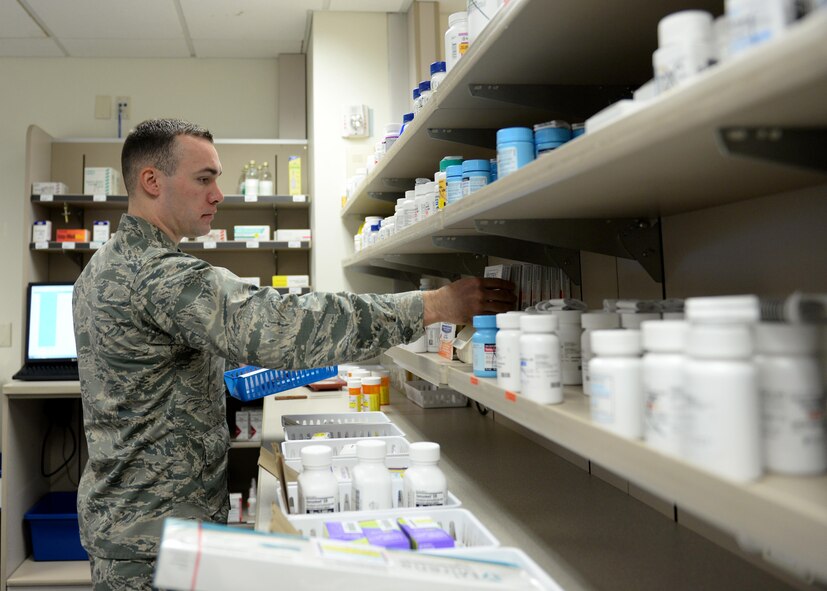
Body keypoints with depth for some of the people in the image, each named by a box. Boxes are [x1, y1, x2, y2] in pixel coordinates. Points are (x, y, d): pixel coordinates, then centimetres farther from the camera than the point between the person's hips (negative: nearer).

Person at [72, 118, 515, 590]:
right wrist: (436, 305, -35)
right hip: (153, 539, -10)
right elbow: (284, 325, -38)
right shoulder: (160, 275, -26)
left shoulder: (103, 267, 9)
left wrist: (222, 381, 12)